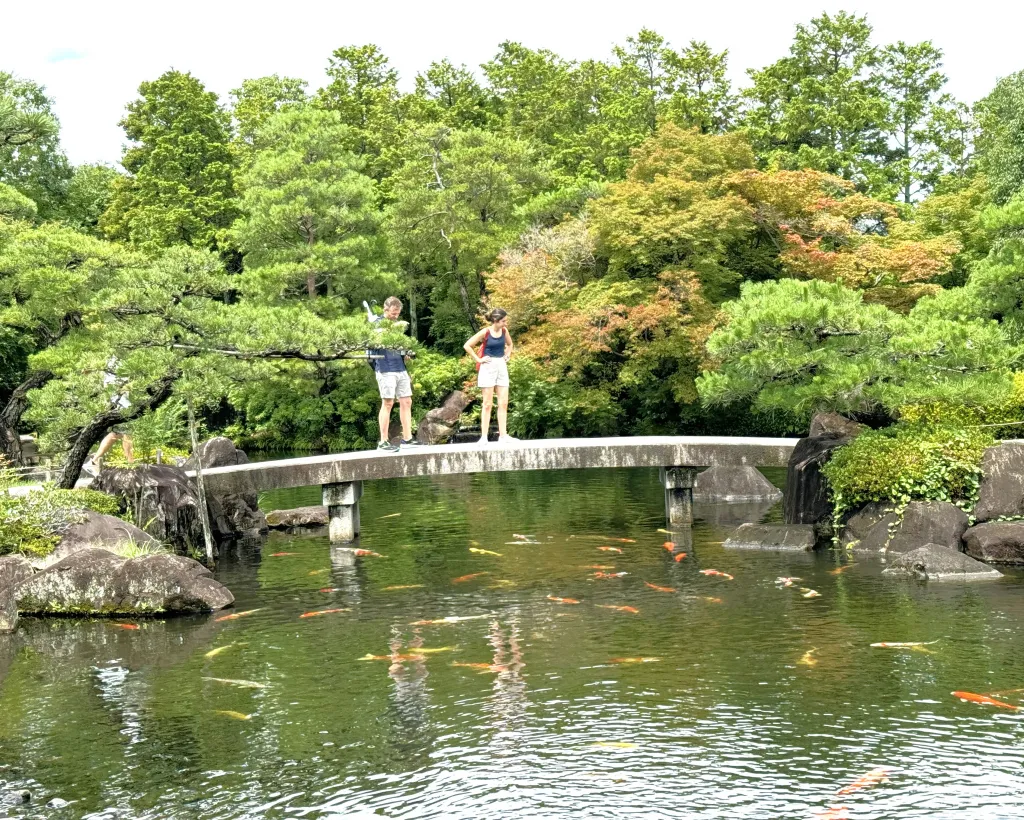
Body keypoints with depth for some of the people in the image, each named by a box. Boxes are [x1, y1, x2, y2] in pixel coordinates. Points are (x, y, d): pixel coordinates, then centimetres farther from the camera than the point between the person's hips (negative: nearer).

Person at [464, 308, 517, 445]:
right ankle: (484, 436, -1)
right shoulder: (485, 332, -12)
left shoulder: (504, 331, 3)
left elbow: (509, 344, 24)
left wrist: (507, 356, 9)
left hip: (502, 367, 5)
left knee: (503, 403, 2)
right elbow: (467, 346, -10)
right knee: (487, 404, -4)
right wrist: (478, 359, -11)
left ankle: (503, 435, 4)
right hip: (488, 367, -5)